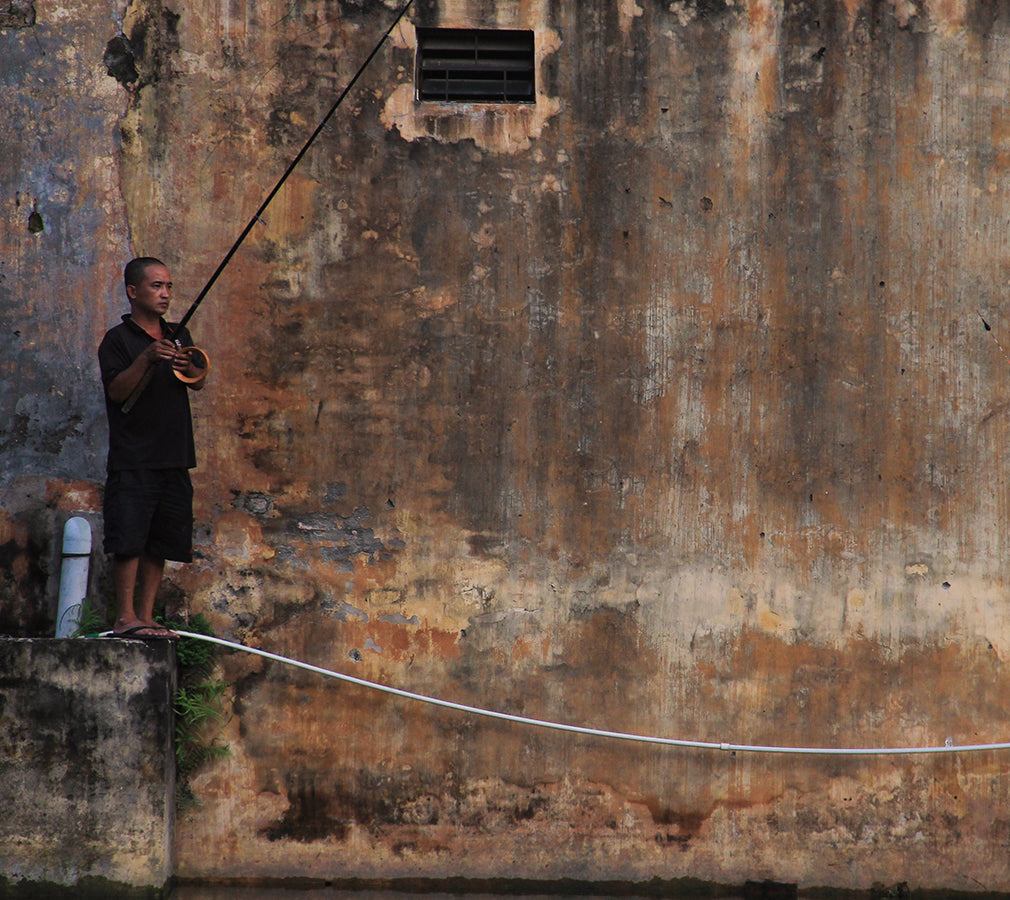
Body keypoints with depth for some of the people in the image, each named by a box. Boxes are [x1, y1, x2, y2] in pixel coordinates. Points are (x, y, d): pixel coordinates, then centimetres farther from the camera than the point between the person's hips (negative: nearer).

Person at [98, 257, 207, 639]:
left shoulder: (178, 336, 16)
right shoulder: (118, 339, -2)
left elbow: (199, 384, 11)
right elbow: (117, 390, -11)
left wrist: (190, 368, -11)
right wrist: (147, 359, -24)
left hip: (174, 457, 6)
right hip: (133, 459, -6)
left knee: (161, 541, 6)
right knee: (129, 538, -11)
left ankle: (146, 615, 10)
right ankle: (125, 617, -10)